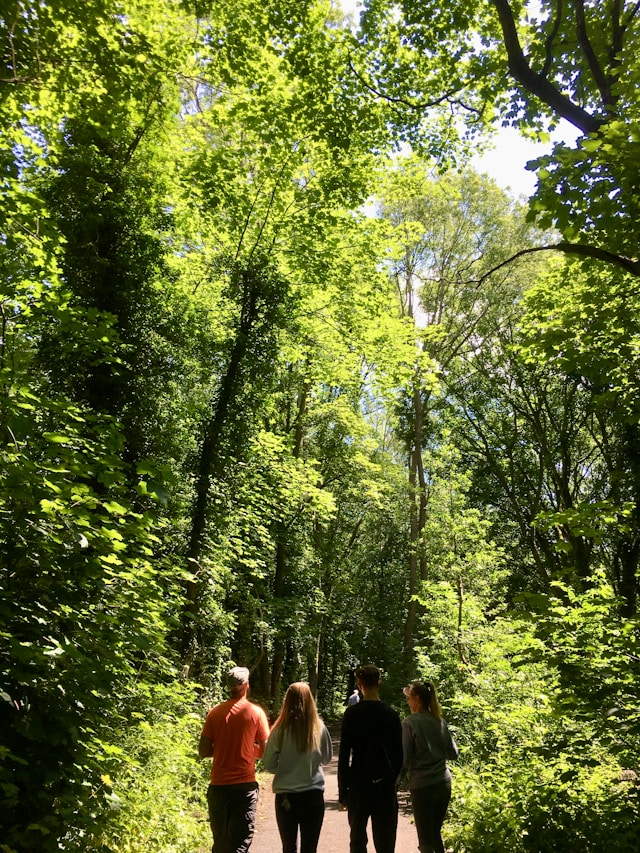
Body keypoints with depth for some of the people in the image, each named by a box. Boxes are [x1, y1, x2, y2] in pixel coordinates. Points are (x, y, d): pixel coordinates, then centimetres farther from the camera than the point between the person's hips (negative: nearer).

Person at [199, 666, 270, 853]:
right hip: (245, 785, -2)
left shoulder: (215, 713, 0)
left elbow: (203, 751, 1)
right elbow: (265, 751, -3)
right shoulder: (255, 712, -5)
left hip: (218, 786, 3)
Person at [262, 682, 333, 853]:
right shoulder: (319, 728, -9)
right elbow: (327, 758, 7)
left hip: (286, 797, 0)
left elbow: (269, 765, -5)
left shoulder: (280, 730, -12)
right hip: (313, 795, 1)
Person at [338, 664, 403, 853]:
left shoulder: (352, 714, -7)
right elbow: (398, 755, 5)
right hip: (385, 787, 2)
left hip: (358, 787, -1)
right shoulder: (391, 715, 0)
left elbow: (344, 755, -6)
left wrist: (342, 791, 0)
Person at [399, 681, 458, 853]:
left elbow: (404, 759, -11)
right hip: (444, 783, 5)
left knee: (425, 838, 7)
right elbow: (453, 753, 11)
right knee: (436, 833, 21)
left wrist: (398, 780, 4)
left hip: (422, 786, -5)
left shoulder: (410, 722, -12)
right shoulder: (440, 721, 3)